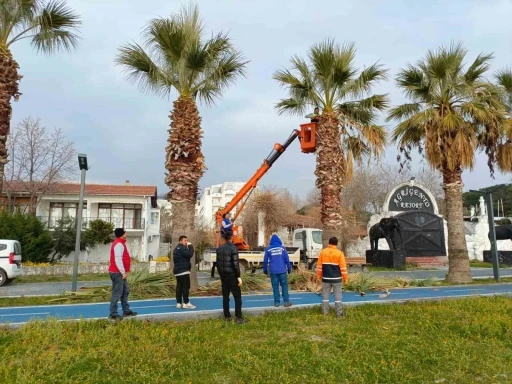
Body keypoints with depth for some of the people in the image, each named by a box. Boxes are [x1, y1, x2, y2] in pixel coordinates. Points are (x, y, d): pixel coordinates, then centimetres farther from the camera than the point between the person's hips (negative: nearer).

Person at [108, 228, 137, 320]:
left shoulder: (120, 243, 16)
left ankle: (126, 311, 23)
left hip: (120, 273, 11)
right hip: (117, 273, -11)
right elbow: (118, 260, -23)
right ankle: (113, 314, 1)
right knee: (117, 293, -5)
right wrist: (123, 272, -20)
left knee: (125, 291, 16)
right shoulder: (119, 244, -17)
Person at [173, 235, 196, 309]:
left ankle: (179, 303, 9)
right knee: (186, 286, -8)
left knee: (179, 286, 8)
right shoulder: (182, 248, -13)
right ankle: (186, 303, -7)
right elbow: (189, 254, -24)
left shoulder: (177, 249, 21)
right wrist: (190, 247, -13)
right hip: (183, 271, -10)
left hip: (178, 270, 10)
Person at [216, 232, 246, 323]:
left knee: (225, 296, 12)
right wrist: (238, 276, -13)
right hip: (232, 275, -6)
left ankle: (227, 316, 16)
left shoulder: (219, 249, 7)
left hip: (223, 276, 6)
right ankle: (238, 317, -3)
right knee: (237, 296, 0)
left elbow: (218, 263, 12)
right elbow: (235, 264, -17)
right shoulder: (233, 248, -13)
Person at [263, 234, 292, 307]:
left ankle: (276, 302, 7)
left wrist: (265, 270, 15)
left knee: (275, 286, 6)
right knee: (284, 285, 6)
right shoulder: (282, 248, 2)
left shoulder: (268, 249, 2)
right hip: (282, 270, 0)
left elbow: (265, 260, 4)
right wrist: (289, 268, 10)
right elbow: (287, 259, 1)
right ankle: (286, 301, 5)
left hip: (273, 271, 0)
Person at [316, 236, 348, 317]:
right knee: (337, 295, 4)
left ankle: (325, 311, 14)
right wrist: (345, 278, 2)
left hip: (326, 278, 2)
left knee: (325, 295, 10)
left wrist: (319, 276, 14)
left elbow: (319, 265, 4)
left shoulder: (323, 252, -1)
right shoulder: (339, 253, -9)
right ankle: (339, 313, 6)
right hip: (336, 278, -2)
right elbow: (343, 267, -7)